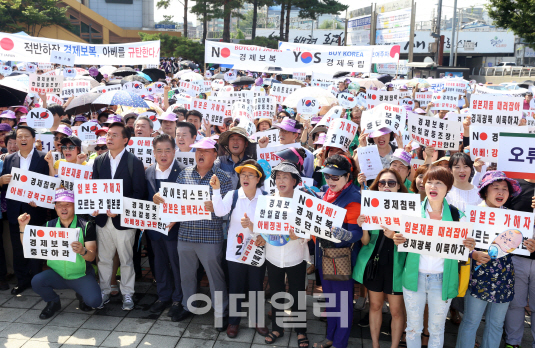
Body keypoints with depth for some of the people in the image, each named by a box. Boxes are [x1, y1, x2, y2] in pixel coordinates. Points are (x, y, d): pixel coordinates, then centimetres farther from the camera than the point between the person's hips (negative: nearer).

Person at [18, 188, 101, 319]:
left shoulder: (86, 226, -7)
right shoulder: (49, 226, 3)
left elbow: (92, 257, -14)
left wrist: (82, 251, -37)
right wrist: (23, 227, -11)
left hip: (81, 276, -3)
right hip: (56, 274, 3)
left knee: (94, 301, -25)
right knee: (36, 281, -26)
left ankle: (82, 296, 14)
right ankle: (53, 302, 7)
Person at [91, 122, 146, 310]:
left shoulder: (134, 162, -6)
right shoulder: (99, 161, 8)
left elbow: (139, 193, -10)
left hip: (123, 220, -4)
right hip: (102, 218, 4)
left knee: (126, 260, 8)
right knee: (103, 259, 14)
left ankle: (127, 294, 22)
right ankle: (104, 291, 29)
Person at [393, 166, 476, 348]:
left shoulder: (456, 215, -4)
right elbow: (404, 241, 5)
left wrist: (470, 247, -20)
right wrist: (397, 240, -18)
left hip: (442, 280, 0)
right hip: (414, 277, 0)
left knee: (437, 329, 14)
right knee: (413, 327, 13)